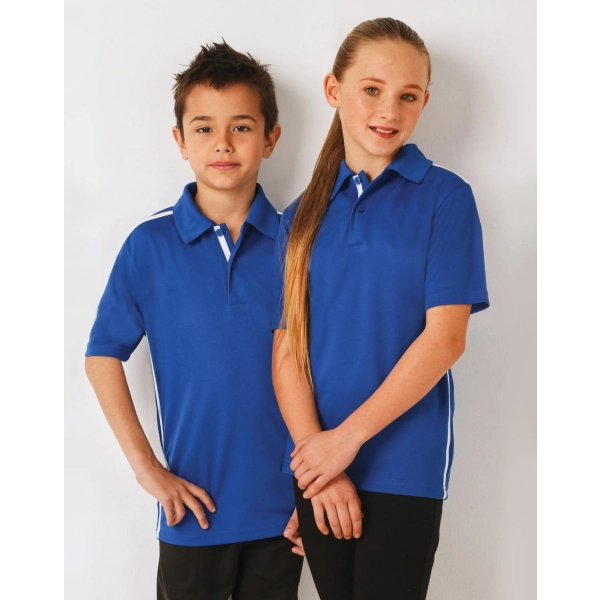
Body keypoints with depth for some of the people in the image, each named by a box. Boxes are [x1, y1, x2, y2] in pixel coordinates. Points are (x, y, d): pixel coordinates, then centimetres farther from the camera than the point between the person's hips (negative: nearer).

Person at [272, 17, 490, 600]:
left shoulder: (444, 197, -2)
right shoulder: (302, 216, 7)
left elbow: (445, 337, -10)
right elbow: (287, 349, 1)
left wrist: (349, 437, -14)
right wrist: (318, 457, -12)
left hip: (404, 468, -3)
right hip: (317, 468, 3)